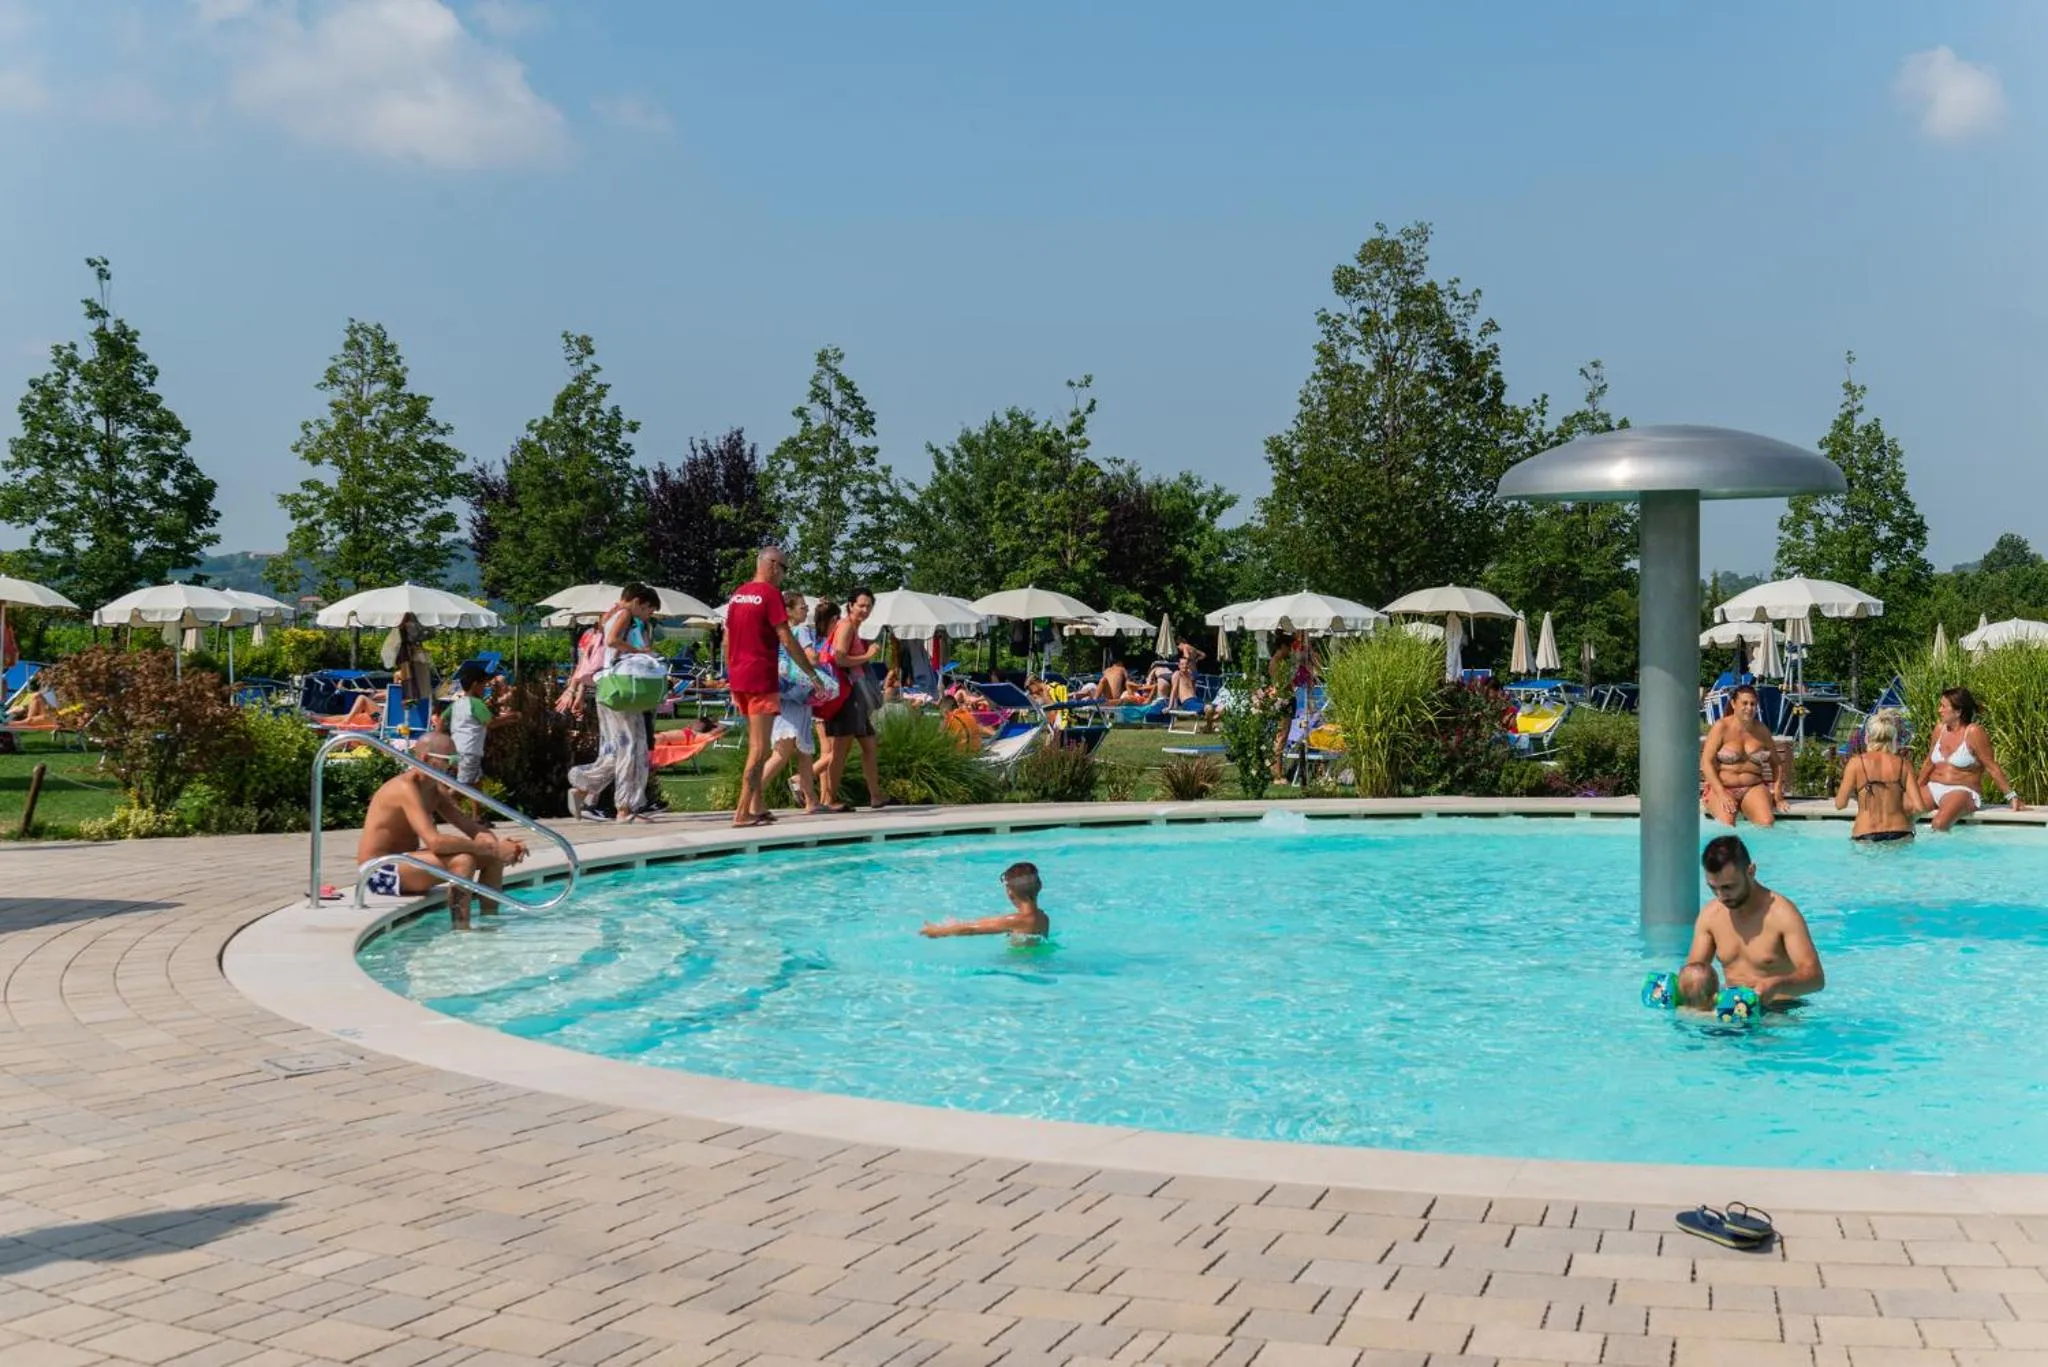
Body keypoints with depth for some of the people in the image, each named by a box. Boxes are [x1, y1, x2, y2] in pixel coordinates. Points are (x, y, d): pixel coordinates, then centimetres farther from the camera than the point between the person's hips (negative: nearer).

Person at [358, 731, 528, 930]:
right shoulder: (405, 788, -23)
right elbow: (435, 842, -34)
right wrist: (491, 848, -31)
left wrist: (499, 845, -17)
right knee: (462, 861, -32)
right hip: (382, 873, -10)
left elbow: (471, 827, 5)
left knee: (494, 858, 6)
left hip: (405, 862, 10)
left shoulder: (435, 791, 7)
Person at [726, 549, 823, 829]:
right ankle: (743, 812, -10)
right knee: (760, 748, -7)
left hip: (739, 679, 9)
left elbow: (727, 641, 17)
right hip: (761, 680, -9)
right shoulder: (770, 594, -10)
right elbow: (787, 640, -14)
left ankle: (757, 806, 19)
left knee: (755, 745, 17)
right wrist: (812, 674, -9)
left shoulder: (737, 594, 14)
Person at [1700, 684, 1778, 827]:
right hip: (1720, 787, -3)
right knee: (1727, 823, -32)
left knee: (1767, 823, -27)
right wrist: (1721, 794, -20)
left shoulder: (1761, 730, 10)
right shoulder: (1721, 727, -3)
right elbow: (1706, 762, -9)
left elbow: (1776, 762, 17)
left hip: (1753, 787, 3)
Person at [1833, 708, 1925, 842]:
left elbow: (1840, 804, -1)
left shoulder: (1857, 762, -2)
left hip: (1865, 839, -2)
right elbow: (1920, 807, -1)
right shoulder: (1903, 764, 4)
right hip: (1899, 836, 2)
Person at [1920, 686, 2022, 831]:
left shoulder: (1974, 733, -9)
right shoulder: (1940, 730, 10)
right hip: (1933, 788, 6)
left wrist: (2011, 795, -7)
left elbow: (1992, 767, -7)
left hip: (1964, 791, -6)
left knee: (1940, 823, -36)